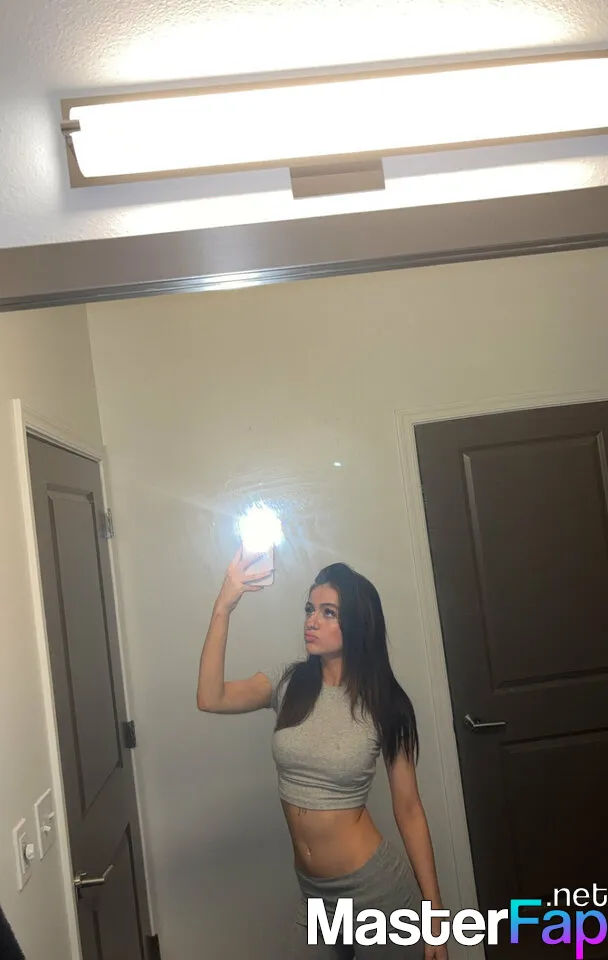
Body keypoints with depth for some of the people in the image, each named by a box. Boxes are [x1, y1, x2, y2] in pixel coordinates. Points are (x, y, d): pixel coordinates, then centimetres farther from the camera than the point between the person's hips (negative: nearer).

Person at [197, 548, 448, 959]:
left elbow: (409, 809, -7)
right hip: (313, 892, 4)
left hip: (377, 888, -3)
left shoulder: (384, 704, -12)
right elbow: (211, 698, -21)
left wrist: (434, 912, -6)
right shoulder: (287, 684, -5)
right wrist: (223, 607, -29)